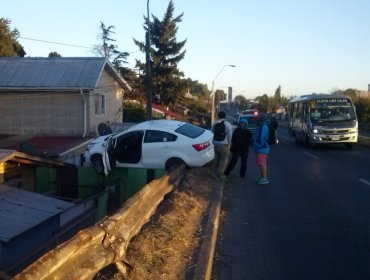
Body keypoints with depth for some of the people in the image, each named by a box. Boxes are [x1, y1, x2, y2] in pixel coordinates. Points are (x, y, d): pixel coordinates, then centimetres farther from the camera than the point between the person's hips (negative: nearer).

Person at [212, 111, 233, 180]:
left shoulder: (215, 123, 3)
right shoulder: (228, 124, -9)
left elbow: (212, 131, 17)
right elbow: (230, 135, -9)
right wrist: (229, 144, 4)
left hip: (215, 143, 5)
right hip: (223, 144, -5)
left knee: (216, 158, 17)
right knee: (223, 159, 4)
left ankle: (215, 173, 25)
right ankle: (220, 174, 4)